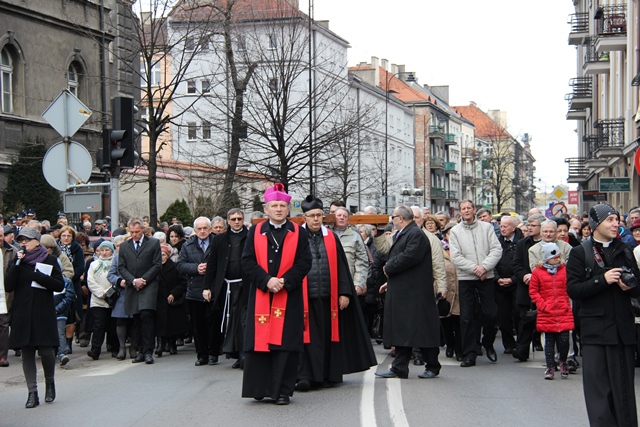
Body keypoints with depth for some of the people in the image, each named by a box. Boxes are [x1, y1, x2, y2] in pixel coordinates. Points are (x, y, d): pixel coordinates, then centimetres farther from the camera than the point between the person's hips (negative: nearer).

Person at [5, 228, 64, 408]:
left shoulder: (49, 260, 3)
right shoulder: (17, 261, 9)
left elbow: (60, 285, -5)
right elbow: (8, 286, -4)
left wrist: (38, 276, -14)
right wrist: (17, 264, -10)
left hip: (44, 312, -2)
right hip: (22, 313, 2)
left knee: (46, 350, -6)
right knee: (27, 352, 2)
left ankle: (50, 382, 21)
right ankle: (32, 393, 7)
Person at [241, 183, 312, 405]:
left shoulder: (299, 233, 6)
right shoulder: (255, 232, 8)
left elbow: (304, 262, -1)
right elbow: (248, 261, 0)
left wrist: (284, 282, -15)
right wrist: (266, 281, -14)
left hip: (288, 297, -1)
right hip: (260, 297, 1)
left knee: (285, 343, -3)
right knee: (260, 341, 0)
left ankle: (282, 391, 2)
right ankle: (260, 388, 10)